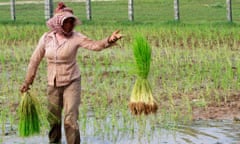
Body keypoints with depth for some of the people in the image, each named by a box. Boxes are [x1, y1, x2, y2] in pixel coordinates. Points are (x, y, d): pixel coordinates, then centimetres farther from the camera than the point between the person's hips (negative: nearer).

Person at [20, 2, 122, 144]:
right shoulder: (46, 38, -5)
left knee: (70, 120, -13)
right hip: (53, 84, 3)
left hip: (72, 82, -3)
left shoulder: (76, 37, -13)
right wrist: (28, 81, 11)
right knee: (53, 117, 19)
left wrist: (109, 40, -48)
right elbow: (35, 60, 5)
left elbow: (95, 45, -27)